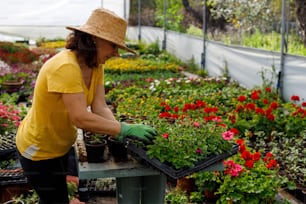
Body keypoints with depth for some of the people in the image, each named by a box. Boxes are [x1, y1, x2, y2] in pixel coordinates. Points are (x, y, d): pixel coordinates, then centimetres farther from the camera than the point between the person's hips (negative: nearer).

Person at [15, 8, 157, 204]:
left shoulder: (96, 66, -6)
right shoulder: (65, 67, -34)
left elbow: (100, 108, -12)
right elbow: (81, 118, -37)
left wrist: (120, 135, -28)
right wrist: (126, 129, -35)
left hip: (60, 146, 8)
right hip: (39, 151, -8)